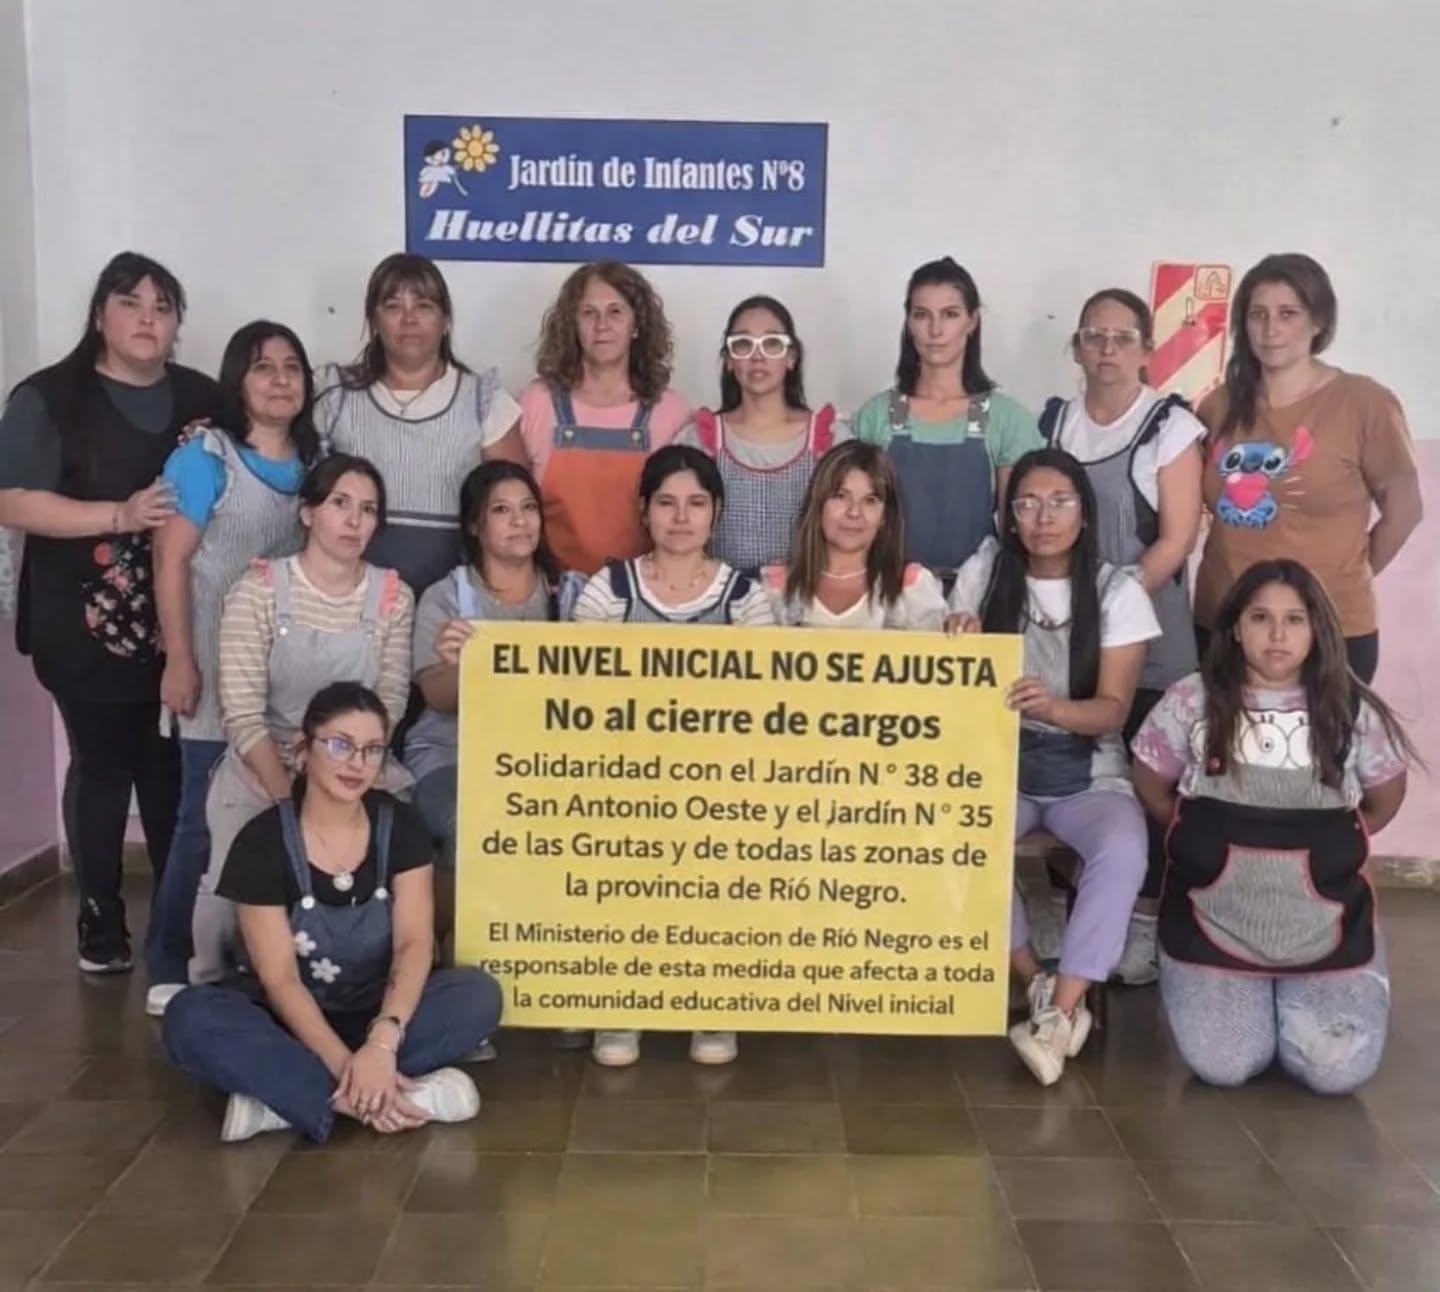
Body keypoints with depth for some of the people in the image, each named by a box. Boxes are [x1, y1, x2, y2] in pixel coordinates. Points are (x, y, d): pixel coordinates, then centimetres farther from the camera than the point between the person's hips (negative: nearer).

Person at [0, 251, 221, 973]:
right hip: (88, 628, -3)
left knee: (173, 769, 7)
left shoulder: (203, 397, 10)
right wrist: (121, 515, -20)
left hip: (182, 625, 3)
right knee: (102, 767, 7)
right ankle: (100, 917, 21)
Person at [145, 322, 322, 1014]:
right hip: (220, 673, -5)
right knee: (207, 819, -3)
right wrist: (178, 661, -13)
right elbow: (170, 561, -8)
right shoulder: (204, 456, -5)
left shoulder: (316, 461, 11)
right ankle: (170, 965, 11)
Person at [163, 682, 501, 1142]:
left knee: (478, 994, -27)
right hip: (294, 1019, -2)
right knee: (190, 1016, -31)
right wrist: (345, 1065, -32)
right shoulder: (262, 842, -14)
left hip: (379, 1011, 2)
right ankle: (386, 1098, -36)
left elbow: (414, 942, -16)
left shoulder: (400, 827, -7)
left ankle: (281, 1095, -29)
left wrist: (382, 1042, -34)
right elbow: (279, 978, -18)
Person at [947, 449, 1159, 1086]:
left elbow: (1113, 708, -11)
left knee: (1123, 849, -33)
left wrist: (1056, 708, -33)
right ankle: (1037, 983, -15)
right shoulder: (982, 575, 1)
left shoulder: (1119, 592, -4)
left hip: (1088, 775, -1)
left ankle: (1058, 1013, -27)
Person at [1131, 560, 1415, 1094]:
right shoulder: (1192, 701, -5)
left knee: (1338, 1070, -10)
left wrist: (1330, 845, 8)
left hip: (1325, 926, 1)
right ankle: (1251, 1000, 25)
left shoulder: (1350, 709, -2)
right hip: (1216, 920, -1)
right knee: (1223, 1066, -10)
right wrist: (1207, 837, 5)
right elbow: (1151, 788, 8)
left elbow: (1385, 798, 12)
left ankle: (1291, 1001, 24)